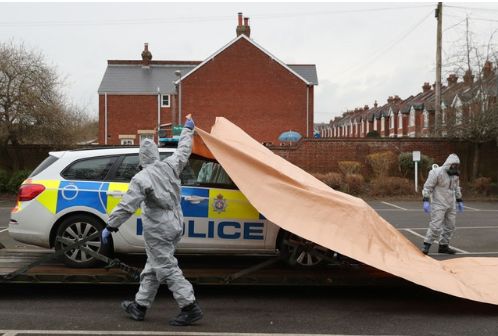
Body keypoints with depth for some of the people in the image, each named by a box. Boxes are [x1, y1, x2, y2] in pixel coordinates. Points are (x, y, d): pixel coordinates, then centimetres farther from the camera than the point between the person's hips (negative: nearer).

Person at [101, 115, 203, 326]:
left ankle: (190, 308, -2)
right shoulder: (170, 166, -2)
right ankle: (139, 306, 27)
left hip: (157, 230, -7)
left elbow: (126, 206, -18)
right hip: (175, 225, 8)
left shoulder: (141, 178, -17)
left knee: (167, 268, -1)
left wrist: (110, 226, -10)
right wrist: (188, 130, 31)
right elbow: (183, 150, 15)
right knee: (153, 266, 16)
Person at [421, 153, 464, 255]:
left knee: (450, 226, 11)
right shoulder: (437, 172, -16)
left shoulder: (455, 174, 7)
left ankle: (443, 246, 22)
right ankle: (426, 245, -4)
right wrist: (426, 201, -20)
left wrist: (460, 201, 21)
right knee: (436, 226, -13)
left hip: (450, 205, 8)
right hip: (438, 204, -7)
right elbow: (427, 187, -14)